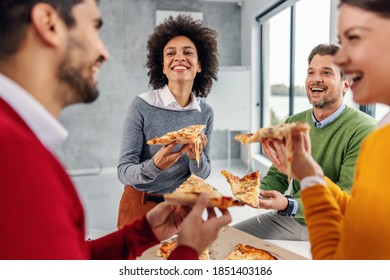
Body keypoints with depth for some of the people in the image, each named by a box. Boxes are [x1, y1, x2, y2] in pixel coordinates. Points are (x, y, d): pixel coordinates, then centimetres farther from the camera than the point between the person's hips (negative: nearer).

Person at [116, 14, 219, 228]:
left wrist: (196, 157, -23)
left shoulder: (205, 113, -5)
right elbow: (124, 171, -17)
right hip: (141, 206, -3)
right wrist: (154, 166, -36)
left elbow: (203, 174, -2)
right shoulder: (141, 106, -17)